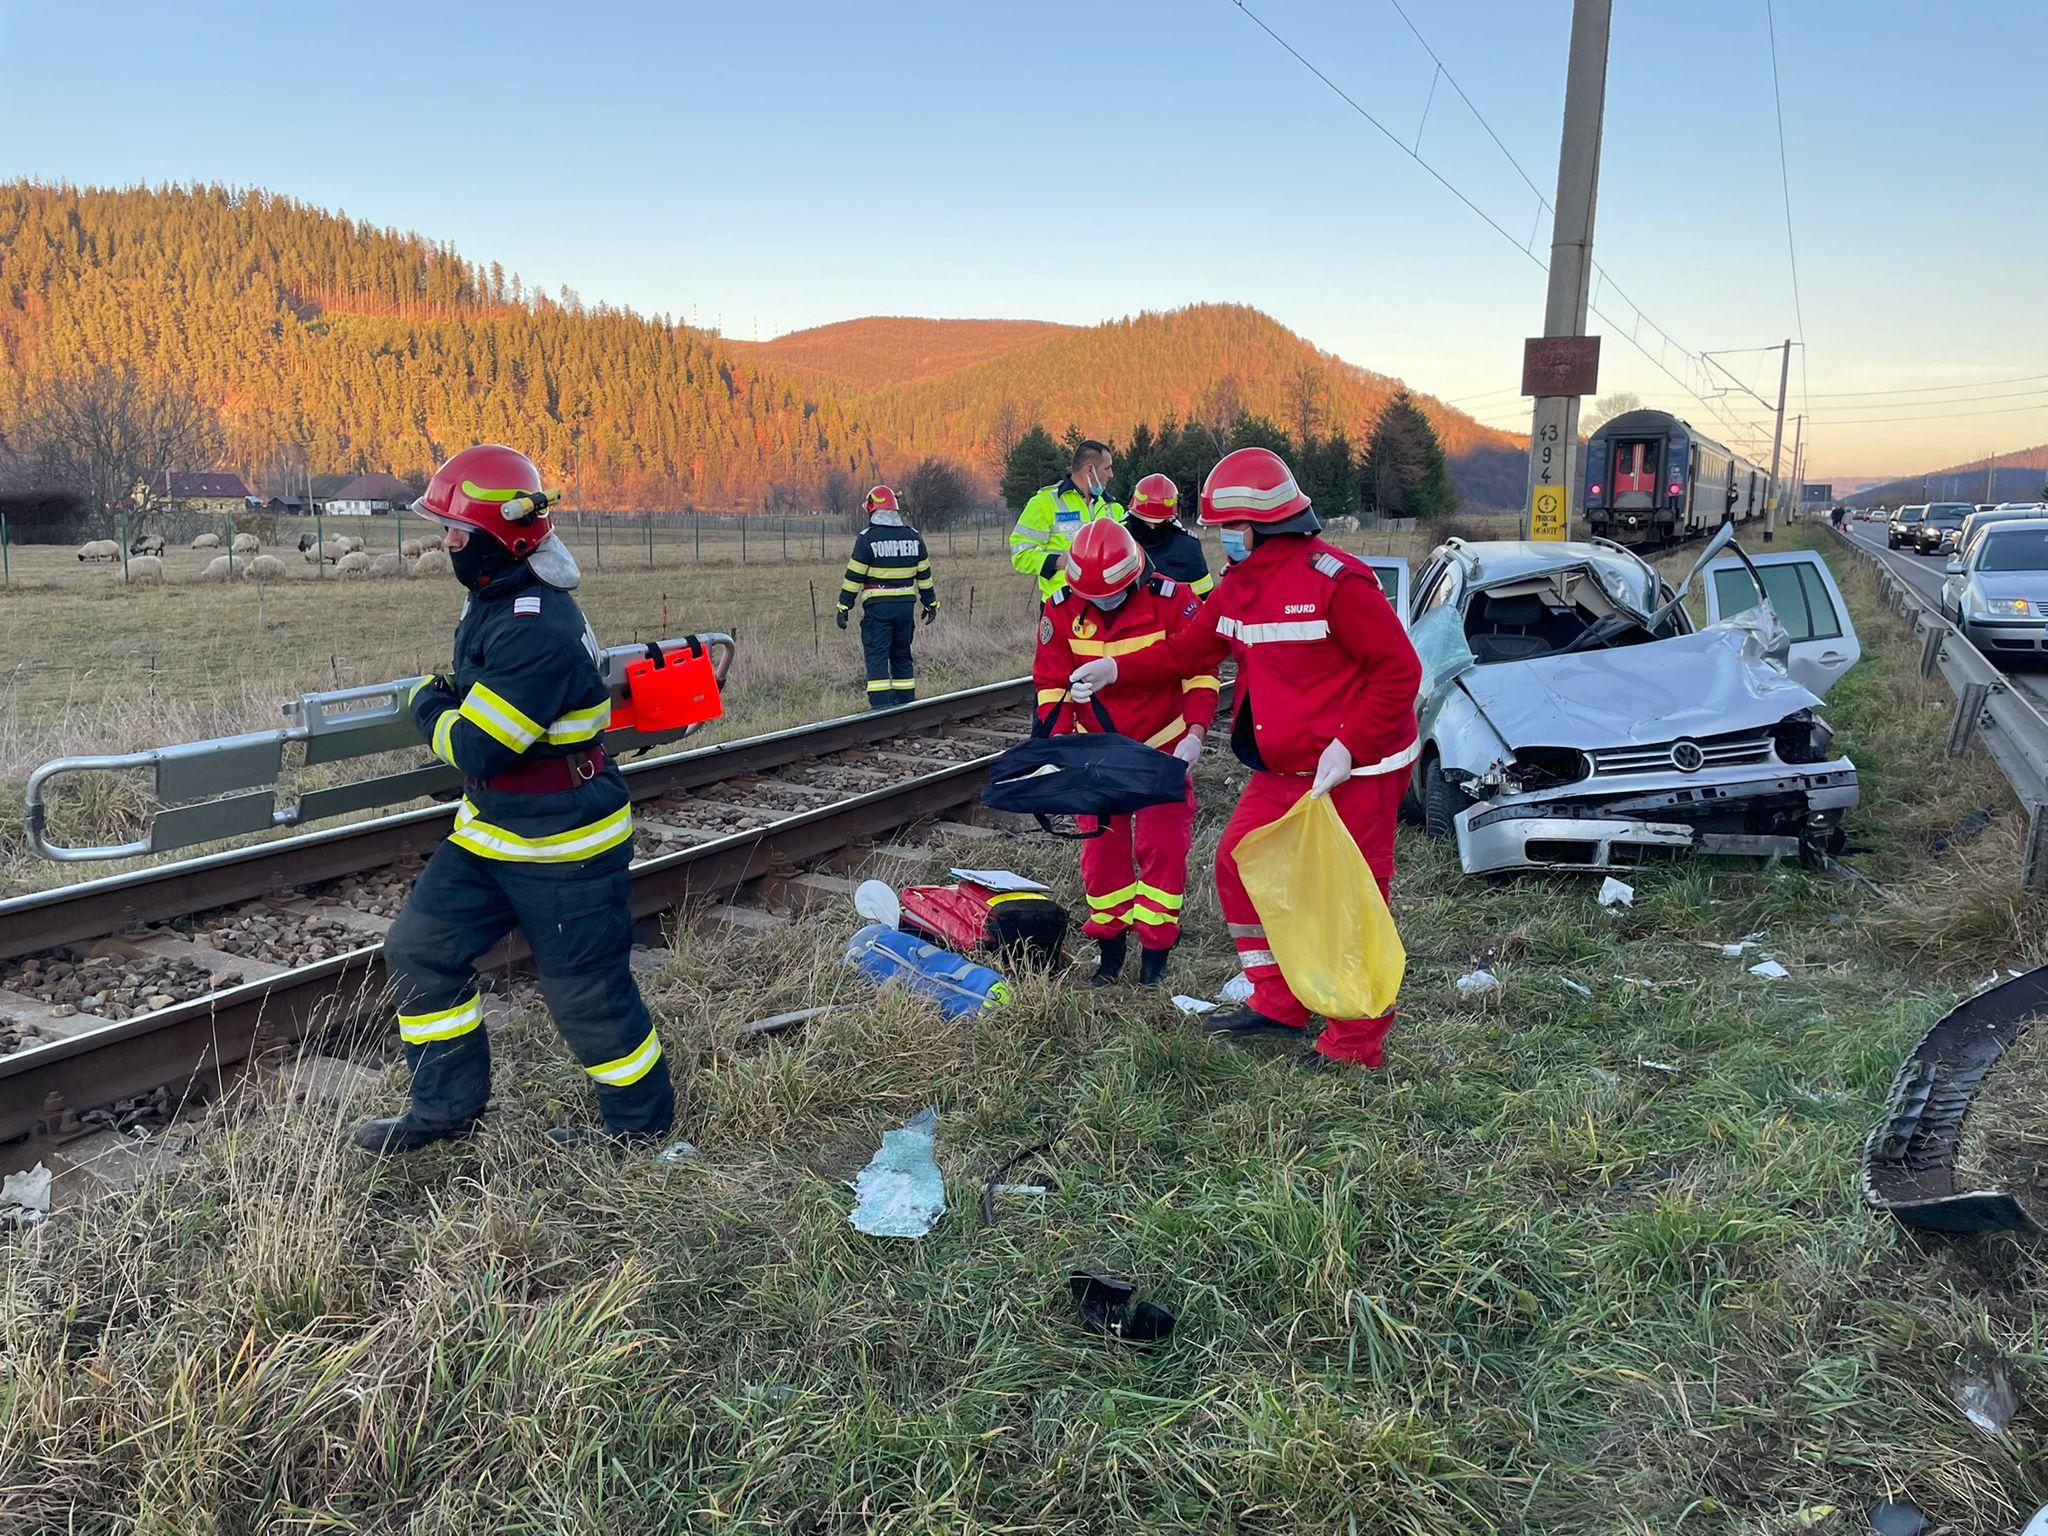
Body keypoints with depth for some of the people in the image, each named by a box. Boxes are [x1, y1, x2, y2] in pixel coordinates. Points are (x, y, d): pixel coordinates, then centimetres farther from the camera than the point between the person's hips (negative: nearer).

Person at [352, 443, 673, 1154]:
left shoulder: (539, 631, -29)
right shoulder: (493, 601, 4)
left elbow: (477, 750, -25)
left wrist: (429, 705, -6)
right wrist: (450, 699, 5)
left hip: (564, 849, -10)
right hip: (491, 831, 10)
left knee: (586, 991, 4)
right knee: (420, 949, 12)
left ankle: (639, 1115, 28)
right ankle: (447, 1106, 27)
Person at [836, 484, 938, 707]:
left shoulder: (867, 538, -8)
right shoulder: (913, 536, 7)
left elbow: (854, 576, -8)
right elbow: (924, 574, 13)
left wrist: (844, 607, -3)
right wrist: (930, 603, 22)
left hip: (877, 607, -5)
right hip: (905, 605, 5)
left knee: (877, 657, -3)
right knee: (902, 656, 15)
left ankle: (881, 708, -11)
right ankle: (906, 707, 18)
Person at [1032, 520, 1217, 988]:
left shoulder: (1171, 601, -16)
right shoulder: (1061, 609, -8)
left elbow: (1199, 668, -10)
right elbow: (1051, 683, 0)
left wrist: (1195, 733, -19)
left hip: (1163, 749, -2)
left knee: (1163, 847, -5)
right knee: (1101, 848, 5)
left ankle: (1156, 950, 7)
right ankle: (1110, 946, 19)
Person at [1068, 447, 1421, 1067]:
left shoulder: (1335, 581, -19)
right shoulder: (1239, 585, 8)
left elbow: (1399, 671, -18)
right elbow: (1188, 650, 18)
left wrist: (1350, 748, -23)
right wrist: (1115, 671, 12)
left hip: (1354, 772, -9)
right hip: (1282, 772, 9)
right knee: (1239, 865, 13)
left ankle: (1353, 1046, 13)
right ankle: (1278, 1004, 26)